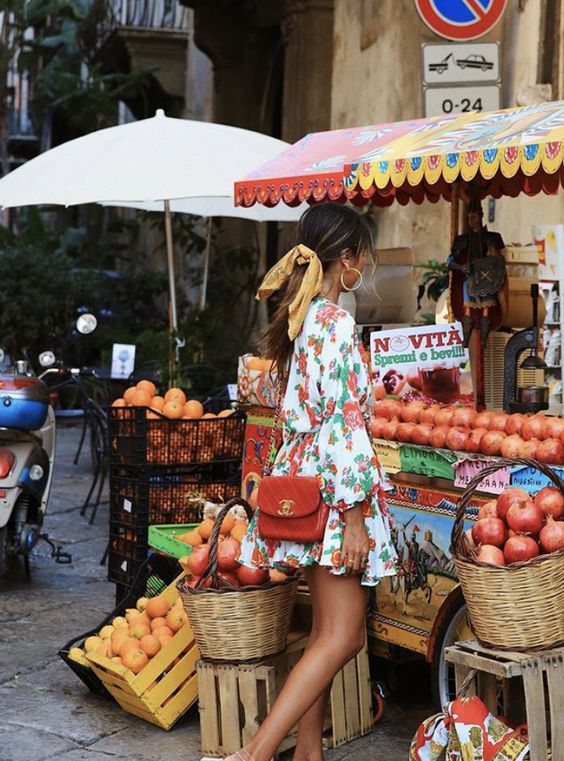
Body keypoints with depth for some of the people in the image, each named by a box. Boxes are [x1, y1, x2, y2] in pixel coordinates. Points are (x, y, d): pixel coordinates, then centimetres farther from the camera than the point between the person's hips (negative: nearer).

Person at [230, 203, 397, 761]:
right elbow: (342, 426, -21)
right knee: (342, 637, -7)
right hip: (331, 489, -9)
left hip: (300, 477, 10)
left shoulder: (295, 320, 12)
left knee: (326, 631, 15)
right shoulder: (335, 324, -16)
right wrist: (354, 517, -19)